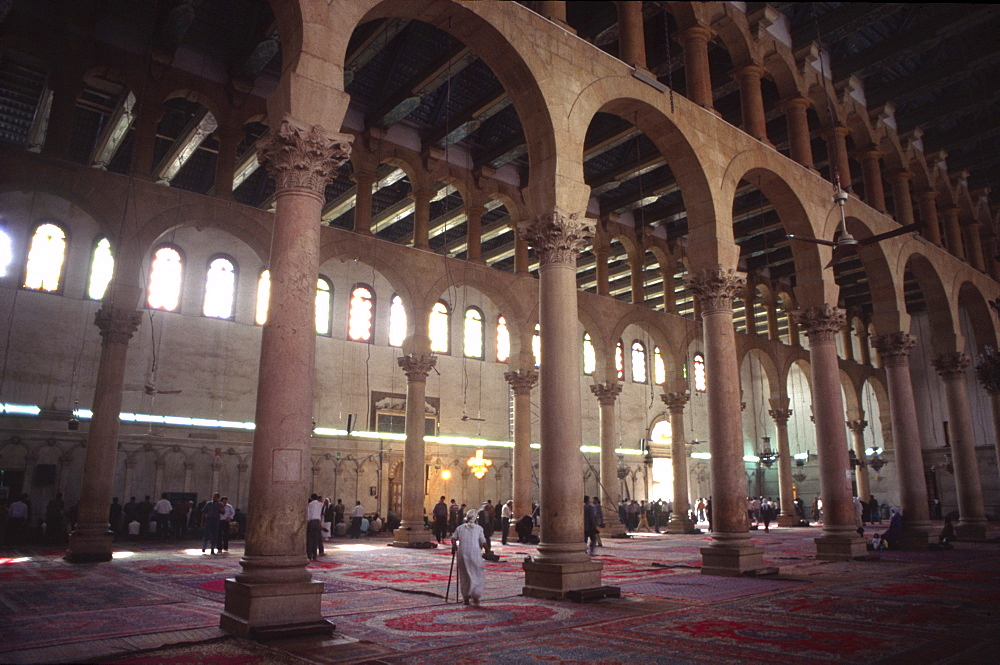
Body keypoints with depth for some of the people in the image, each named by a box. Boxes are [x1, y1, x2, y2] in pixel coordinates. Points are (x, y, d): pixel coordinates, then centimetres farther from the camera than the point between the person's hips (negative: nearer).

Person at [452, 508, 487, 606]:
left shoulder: (460, 528, 10)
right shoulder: (478, 528, 3)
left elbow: (453, 538, 0)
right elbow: (483, 542, 0)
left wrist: (454, 547, 14)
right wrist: (488, 551, 10)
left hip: (462, 554, 3)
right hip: (474, 553, -3)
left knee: (464, 576, 12)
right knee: (478, 575, 9)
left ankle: (466, 598, 16)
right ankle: (476, 596, -2)